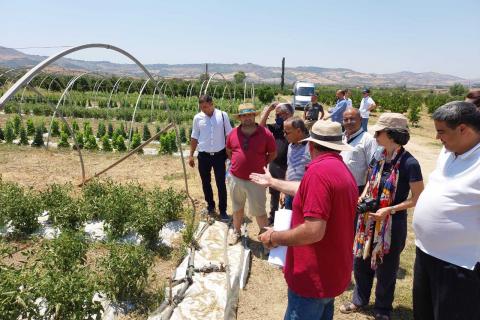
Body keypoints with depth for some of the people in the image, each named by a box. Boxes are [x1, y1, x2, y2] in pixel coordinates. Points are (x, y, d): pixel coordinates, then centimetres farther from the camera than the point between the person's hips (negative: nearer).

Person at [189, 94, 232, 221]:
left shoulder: (223, 115, -5)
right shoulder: (197, 118, 0)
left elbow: (229, 135, 1)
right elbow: (194, 138, 7)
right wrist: (191, 155, 6)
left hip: (219, 155, -2)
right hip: (203, 156, 2)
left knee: (221, 183, 2)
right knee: (205, 183, 14)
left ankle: (223, 210, 15)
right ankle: (210, 205, 34)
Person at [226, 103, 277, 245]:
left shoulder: (265, 134, -12)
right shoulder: (233, 133, -3)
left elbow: (273, 154, 0)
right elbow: (228, 151, 14)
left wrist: (259, 164, -2)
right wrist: (237, 163, 5)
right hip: (236, 178, 4)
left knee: (259, 211, 6)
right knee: (237, 208, 22)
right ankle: (236, 231, 43)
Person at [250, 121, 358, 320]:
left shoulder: (319, 170, -25)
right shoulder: (343, 170, 6)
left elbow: (313, 231, -30)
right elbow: (305, 191, 20)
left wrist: (274, 237, -16)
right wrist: (272, 182, 31)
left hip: (314, 278, -9)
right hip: (332, 273, 9)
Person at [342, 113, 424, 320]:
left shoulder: (409, 163, -19)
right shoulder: (381, 157, 0)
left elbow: (418, 198, -15)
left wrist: (390, 209, -24)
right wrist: (363, 197, -1)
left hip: (392, 223, -6)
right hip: (369, 220, 6)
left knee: (386, 268, 13)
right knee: (360, 261, 18)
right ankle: (360, 300, 41)